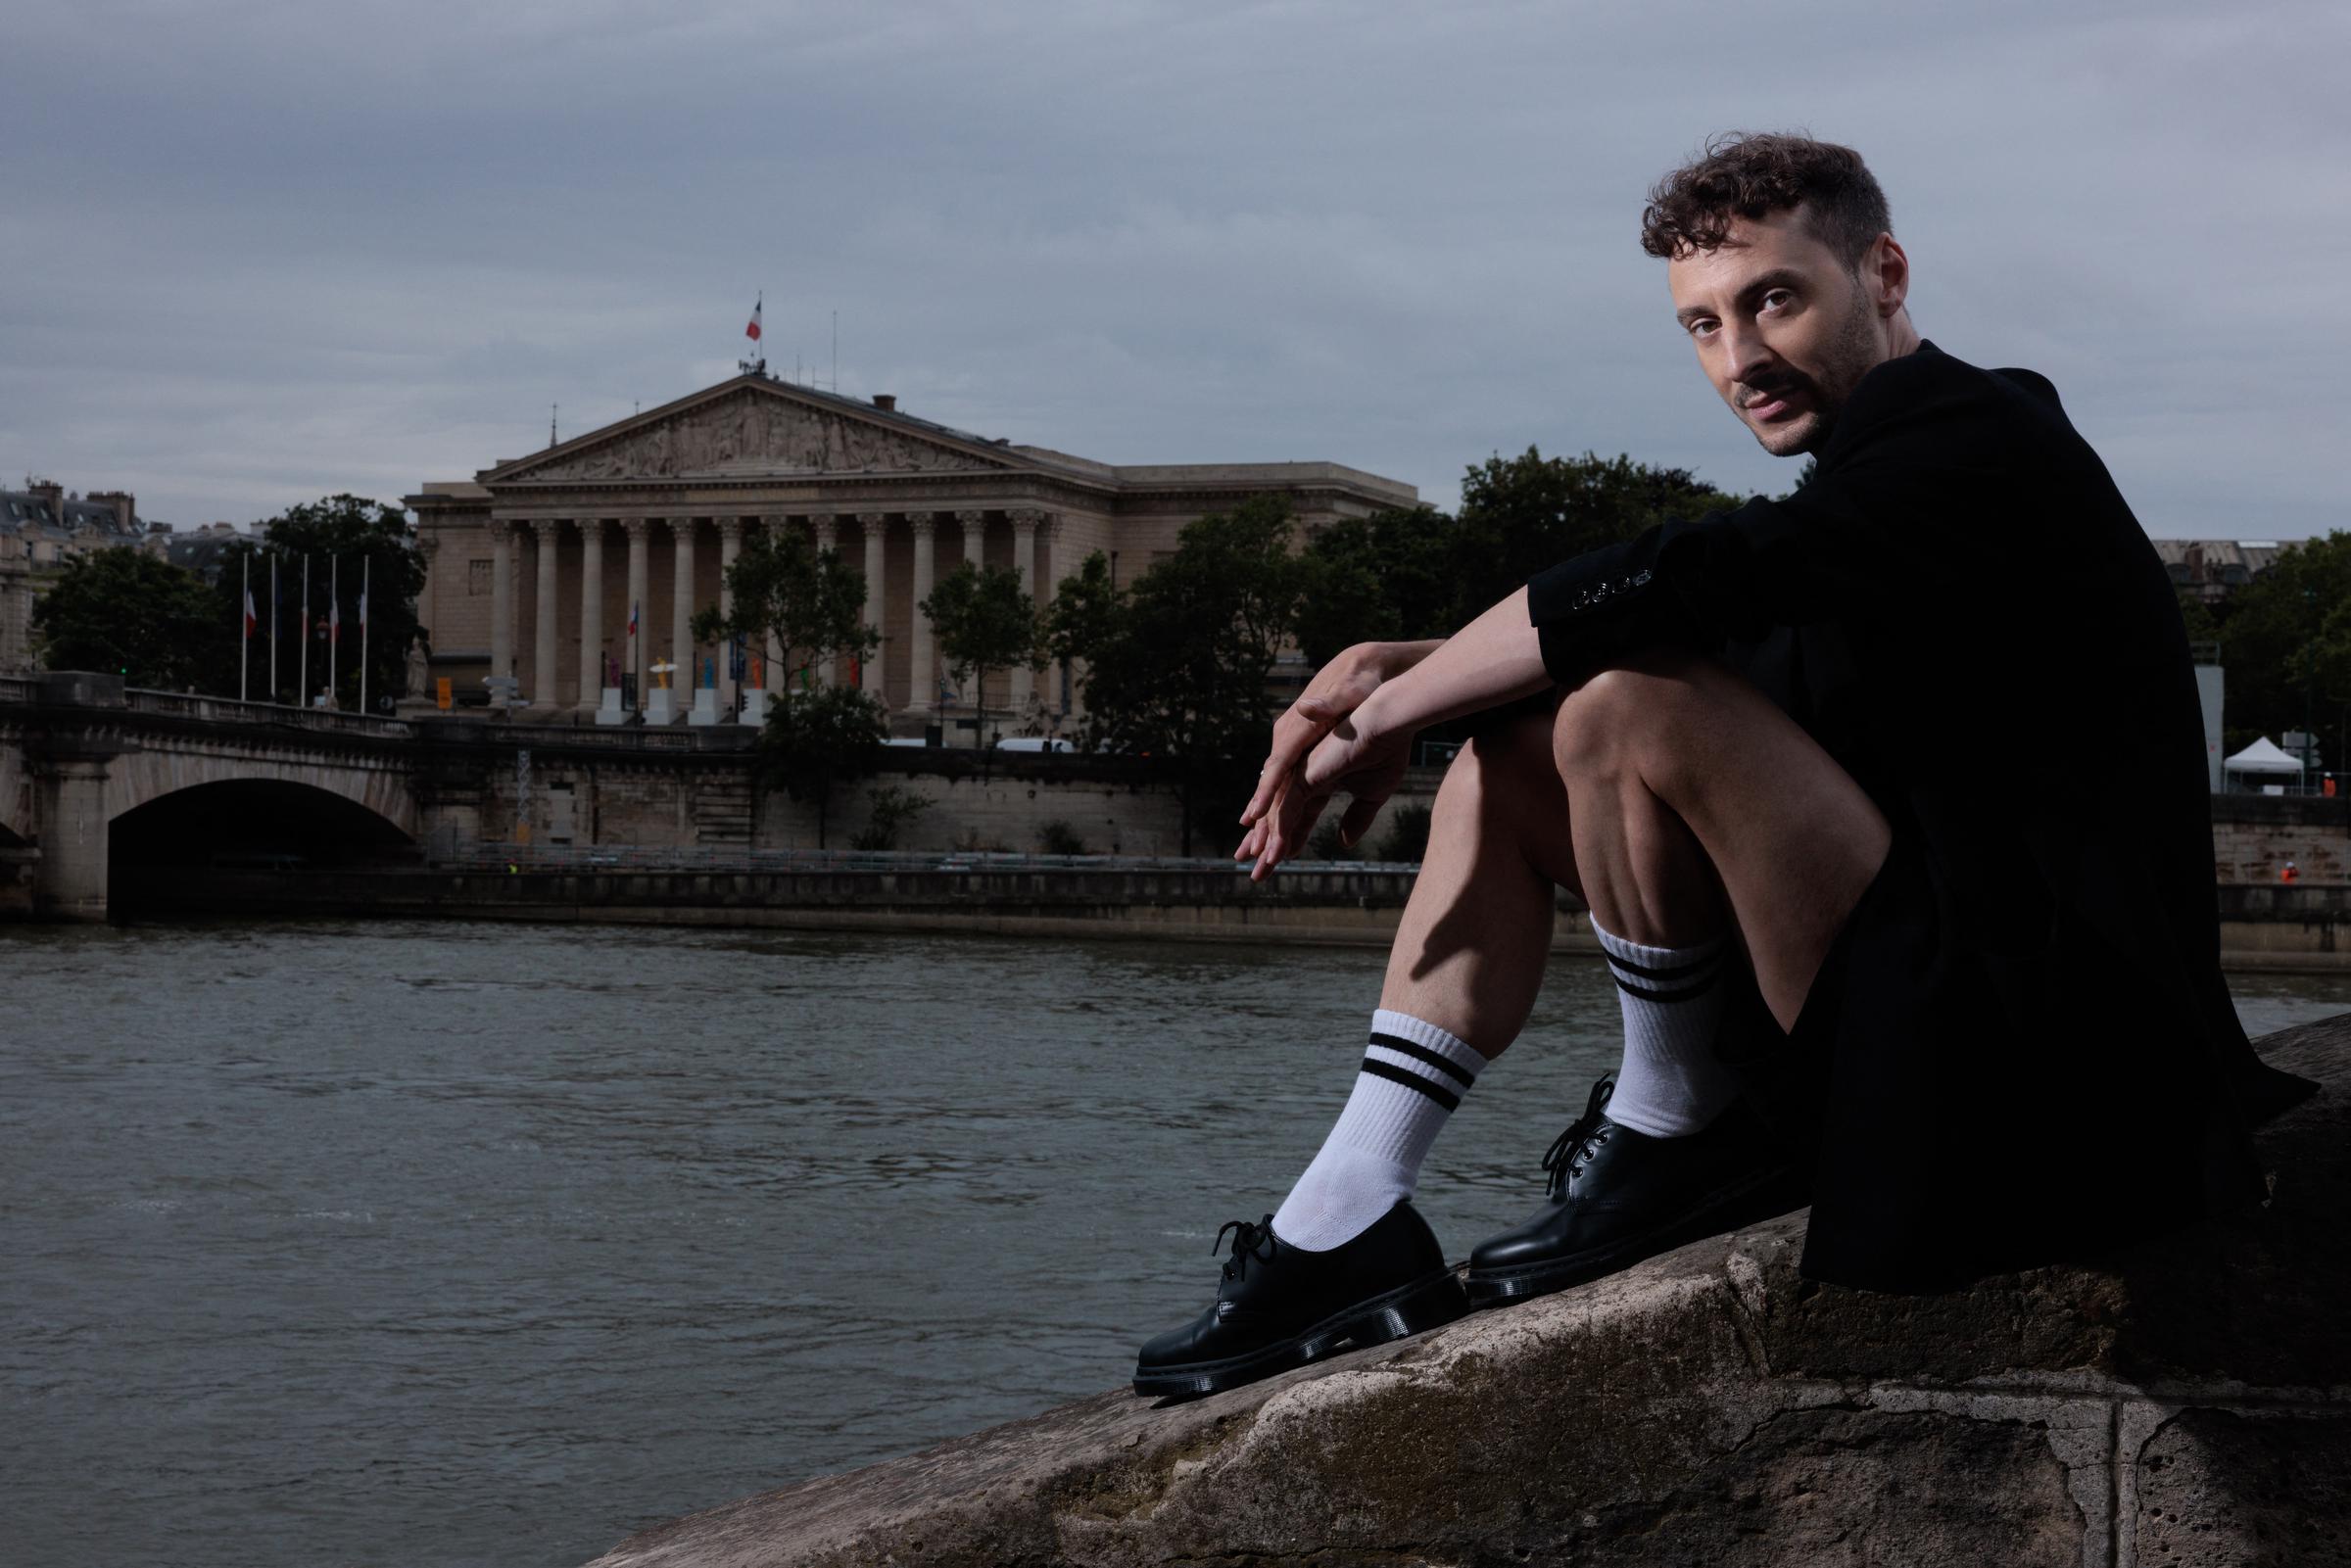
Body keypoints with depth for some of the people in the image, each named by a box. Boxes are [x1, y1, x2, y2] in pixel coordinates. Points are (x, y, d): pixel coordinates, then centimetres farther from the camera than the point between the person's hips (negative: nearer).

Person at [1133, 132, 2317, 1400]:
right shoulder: (1875, 467, 14)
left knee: (1634, 701, -24)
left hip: (2019, 1043, -10)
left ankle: (1674, 1128, -4)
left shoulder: (1980, 440, -14)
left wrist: (1387, 713, -13)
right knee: (1506, 758, 9)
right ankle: (1350, 1230, 0)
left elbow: (1658, 589, -24)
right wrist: (1400, 669, 0)